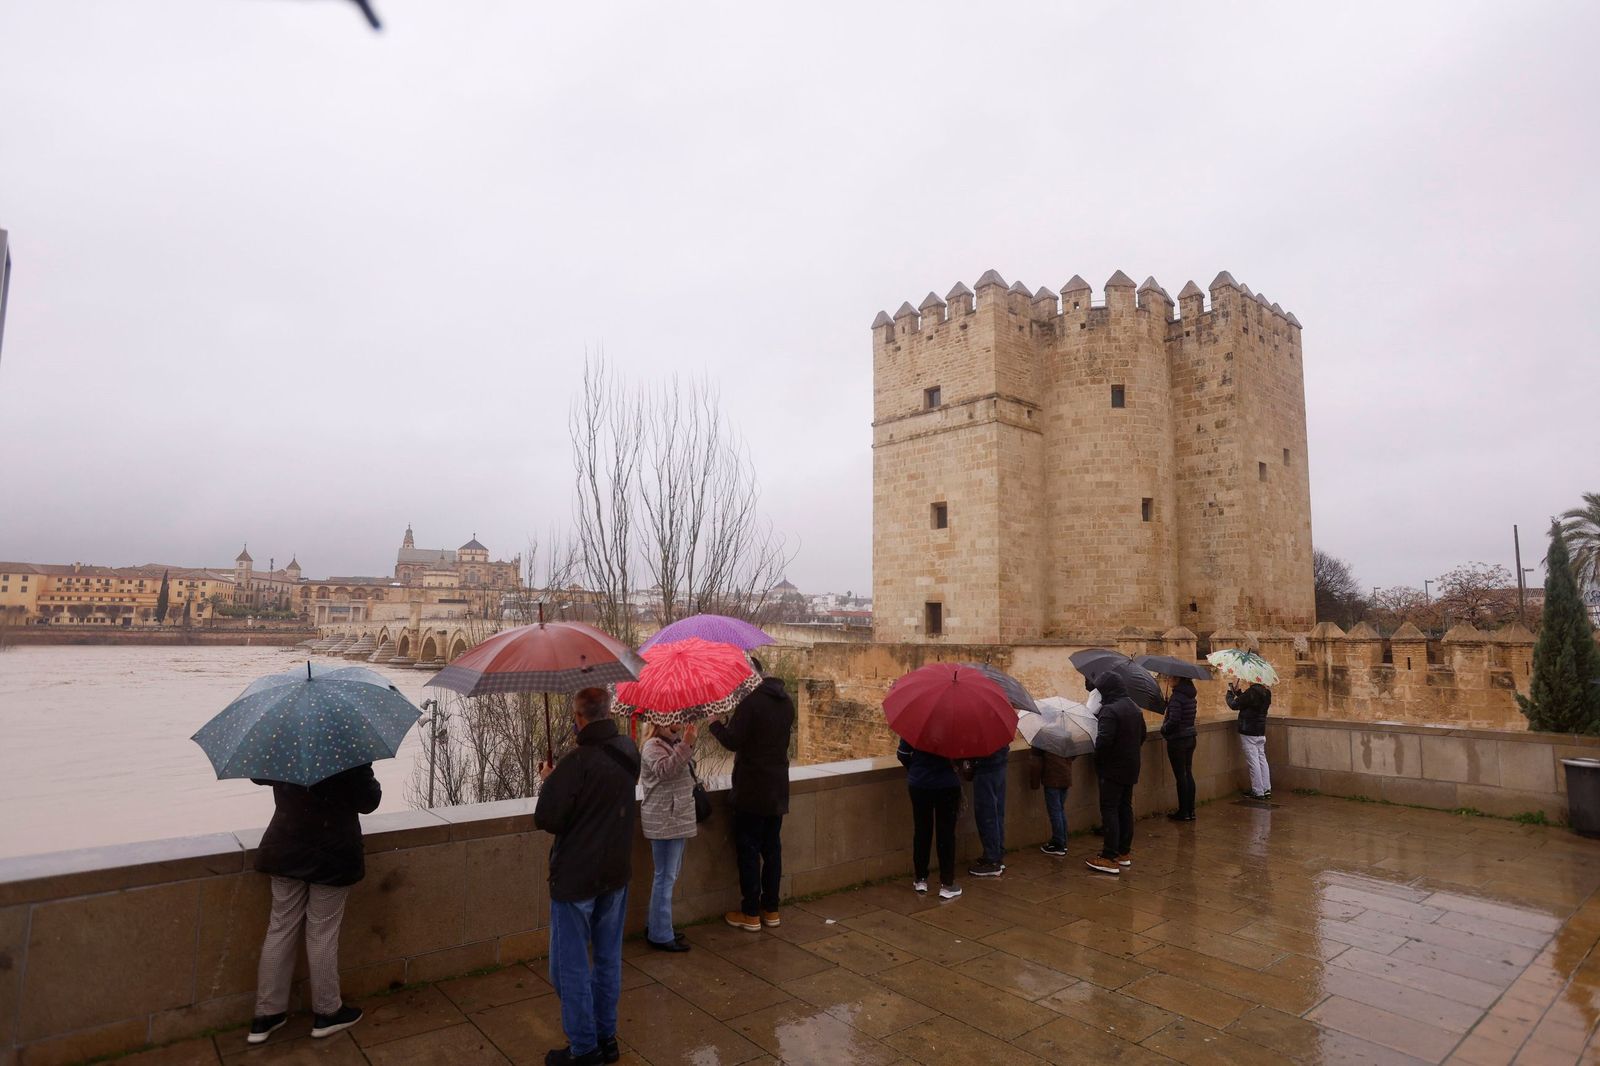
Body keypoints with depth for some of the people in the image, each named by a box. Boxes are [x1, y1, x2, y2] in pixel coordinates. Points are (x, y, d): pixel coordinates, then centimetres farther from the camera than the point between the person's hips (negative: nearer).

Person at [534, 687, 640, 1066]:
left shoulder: (576, 762, -25)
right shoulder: (629, 752, -3)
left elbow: (547, 819, -18)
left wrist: (548, 782, -2)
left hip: (576, 877, -7)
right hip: (617, 872, 7)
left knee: (571, 965, 9)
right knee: (609, 958, 19)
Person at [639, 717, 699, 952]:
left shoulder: (674, 744, 13)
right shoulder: (652, 746, -15)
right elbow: (665, 770, -35)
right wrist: (686, 744, -39)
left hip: (678, 818, 10)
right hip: (664, 821, -10)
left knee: (669, 875, 18)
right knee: (666, 877, -3)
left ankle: (655, 925, 31)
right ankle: (660, 935, 7)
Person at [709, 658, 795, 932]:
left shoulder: (749, 701, -19)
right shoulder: (786, 701, 6)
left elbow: (732, 742, -19)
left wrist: (715, 722, -2)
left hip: (751, 790, -7)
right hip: (778, 788, 7)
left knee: (748, 850, 4)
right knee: (772, 848, 14)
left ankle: (750, 914, 11)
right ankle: (771, 909, 22)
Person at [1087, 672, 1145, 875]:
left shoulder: (1109, 710, -21)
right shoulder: (1135, 709, 10)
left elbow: (1103, 740, -27)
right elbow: (1142, 736, 19)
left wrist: (1098, 759, -10)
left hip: (1113, 769, -9)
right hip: (1131, 768, 9)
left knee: (1109, 811, -4)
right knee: (1125, 808, 16)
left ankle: (1109, 858, -3)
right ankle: (1124, 852, 25)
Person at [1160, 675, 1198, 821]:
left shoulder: (1176, 697, -19)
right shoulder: (1190, 695, 6)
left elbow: (1173, 721, -24)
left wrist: (1163, 729, -5)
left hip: (1177, 740, -8)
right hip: (1191, 738, 8)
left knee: (1180, 776, 0)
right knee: (1188, 773, 14)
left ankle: (1183, 812, 7)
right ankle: (1190, 810, 19)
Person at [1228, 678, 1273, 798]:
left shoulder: (1251, 693, -21)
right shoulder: (1266, 693, 5)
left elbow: (1234, 705, -12)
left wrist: (1230, 692, 3)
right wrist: (1238, 691, 15)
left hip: (1248, 733, -8)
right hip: (1261, 732, 8)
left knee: (1253, 761, -2)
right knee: (1262, 759, 13)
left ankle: (1258, 792, 3)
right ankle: (1267, 789, 17)